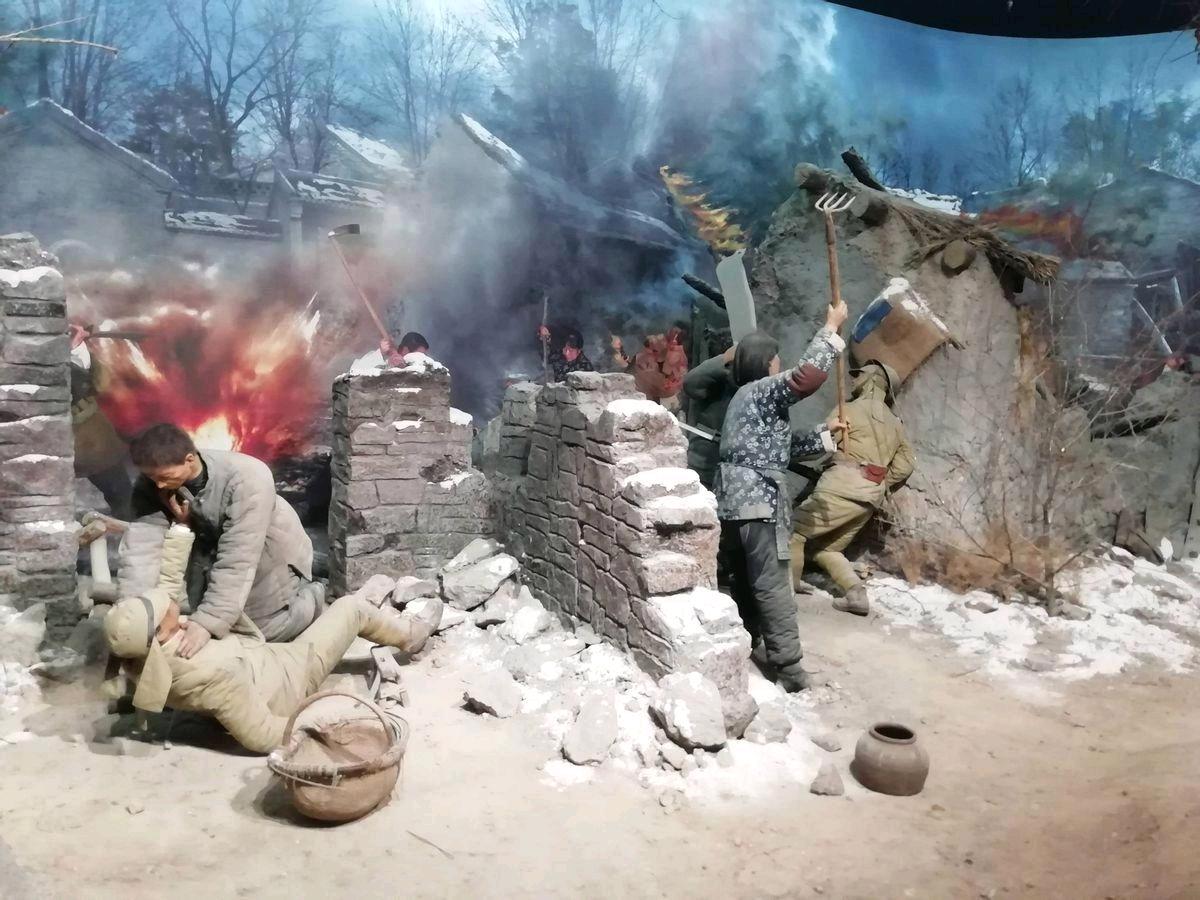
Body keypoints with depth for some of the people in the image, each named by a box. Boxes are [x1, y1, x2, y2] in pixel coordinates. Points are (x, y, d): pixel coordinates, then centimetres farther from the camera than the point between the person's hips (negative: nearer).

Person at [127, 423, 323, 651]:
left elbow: (237, 561, -40)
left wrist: (208, 621, -46)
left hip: (271, 557, -5)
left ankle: (308, 598, 25)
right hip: (208, 550, 5)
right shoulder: (149, 488, -20)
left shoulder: (247, 477, -37)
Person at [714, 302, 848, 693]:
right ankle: (789, 670, -7)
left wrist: (824, 432, 31)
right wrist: (831, 327, -8)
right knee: (772, 584, -9)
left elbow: (781, 446, 27)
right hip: (757, 501, -10)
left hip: (736, 501, 10)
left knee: (747, 578, 20)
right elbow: (808, 374, -21)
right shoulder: (763, 391, -7)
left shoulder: (746, 397, 22)